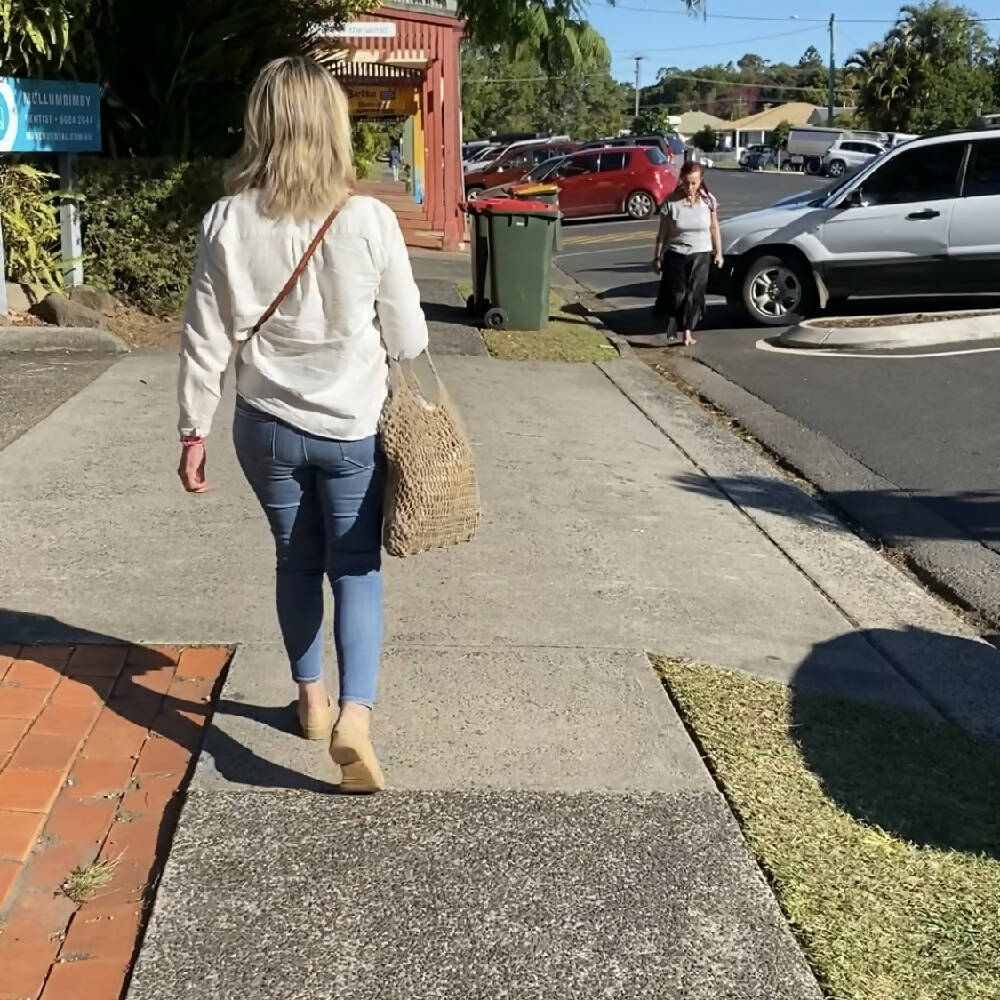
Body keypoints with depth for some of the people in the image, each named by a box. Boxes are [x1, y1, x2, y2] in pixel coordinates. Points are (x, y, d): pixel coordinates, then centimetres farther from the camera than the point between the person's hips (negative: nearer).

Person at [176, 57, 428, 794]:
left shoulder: (229, 221, -10)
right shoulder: (369, 220, -14)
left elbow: (206, 340, -5)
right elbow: (408, 338, -6)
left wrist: (193, 431, 5)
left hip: (267, 426, 2)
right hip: (353, 427, -2)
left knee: (297, 560, 20)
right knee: (357, 569, 9)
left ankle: (312, 699, 33)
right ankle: (355, 715, -7)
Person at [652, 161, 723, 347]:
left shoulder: (708, 200, -5)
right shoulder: (671, 202, -11)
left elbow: (714, 228, 5)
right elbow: (662, 232, -5)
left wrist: (718, 253, 5)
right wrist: (657, 257, -3)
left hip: (701, 255, 1)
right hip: (676, 254, -1)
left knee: (694, 294, 1)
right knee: (675, 294, 0)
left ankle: (688, 331, 10)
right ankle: (672, 324, 24)